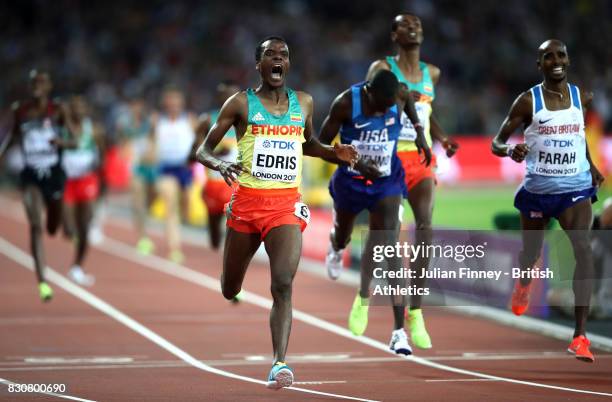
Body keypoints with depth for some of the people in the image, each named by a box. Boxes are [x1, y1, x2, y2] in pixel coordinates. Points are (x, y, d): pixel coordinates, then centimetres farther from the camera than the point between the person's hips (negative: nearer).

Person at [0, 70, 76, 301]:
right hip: (31, 175, -1)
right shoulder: (20, 111, -1)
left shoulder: (58, 110, -4)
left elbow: (74, 142, -4)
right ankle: (42, 282, -17)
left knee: (52, 229, 15)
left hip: (54, 172, 1)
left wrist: (61, 142, -24)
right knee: (36, 226, -16)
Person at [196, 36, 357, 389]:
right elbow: (204, 150, 3)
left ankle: (280, 363, -28)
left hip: (287, 205, 0)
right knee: (231, 290, 10)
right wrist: (220, 165, -20)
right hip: (246, 201, 0)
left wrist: (334, 153, 8)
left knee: (283, 284, -20)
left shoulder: (304, 103, 10)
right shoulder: (241, 104, 0)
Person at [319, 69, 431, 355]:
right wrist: (357, 164, -27)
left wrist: (419, 131, 4)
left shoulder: (399, 95, -15)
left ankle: (399, 331, -19)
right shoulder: (346, 103, -22)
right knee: (342, 239, 24)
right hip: (351, 179, 0)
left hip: (386, 181, 0)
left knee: (388, 249, -15)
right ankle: (335, 248, 68)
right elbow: (322, 144, -15)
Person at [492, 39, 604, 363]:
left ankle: (580, 335, -25)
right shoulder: (528, 101, -7)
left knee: (583, 249, -21)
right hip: (537, 190, 0)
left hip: (575, 189, 0)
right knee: (531, 250, 18)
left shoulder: (582, 98, 2)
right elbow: (496, 142, -5)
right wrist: (510, 150, -27)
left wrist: (592, 166, 22)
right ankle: (522, 288, 59)